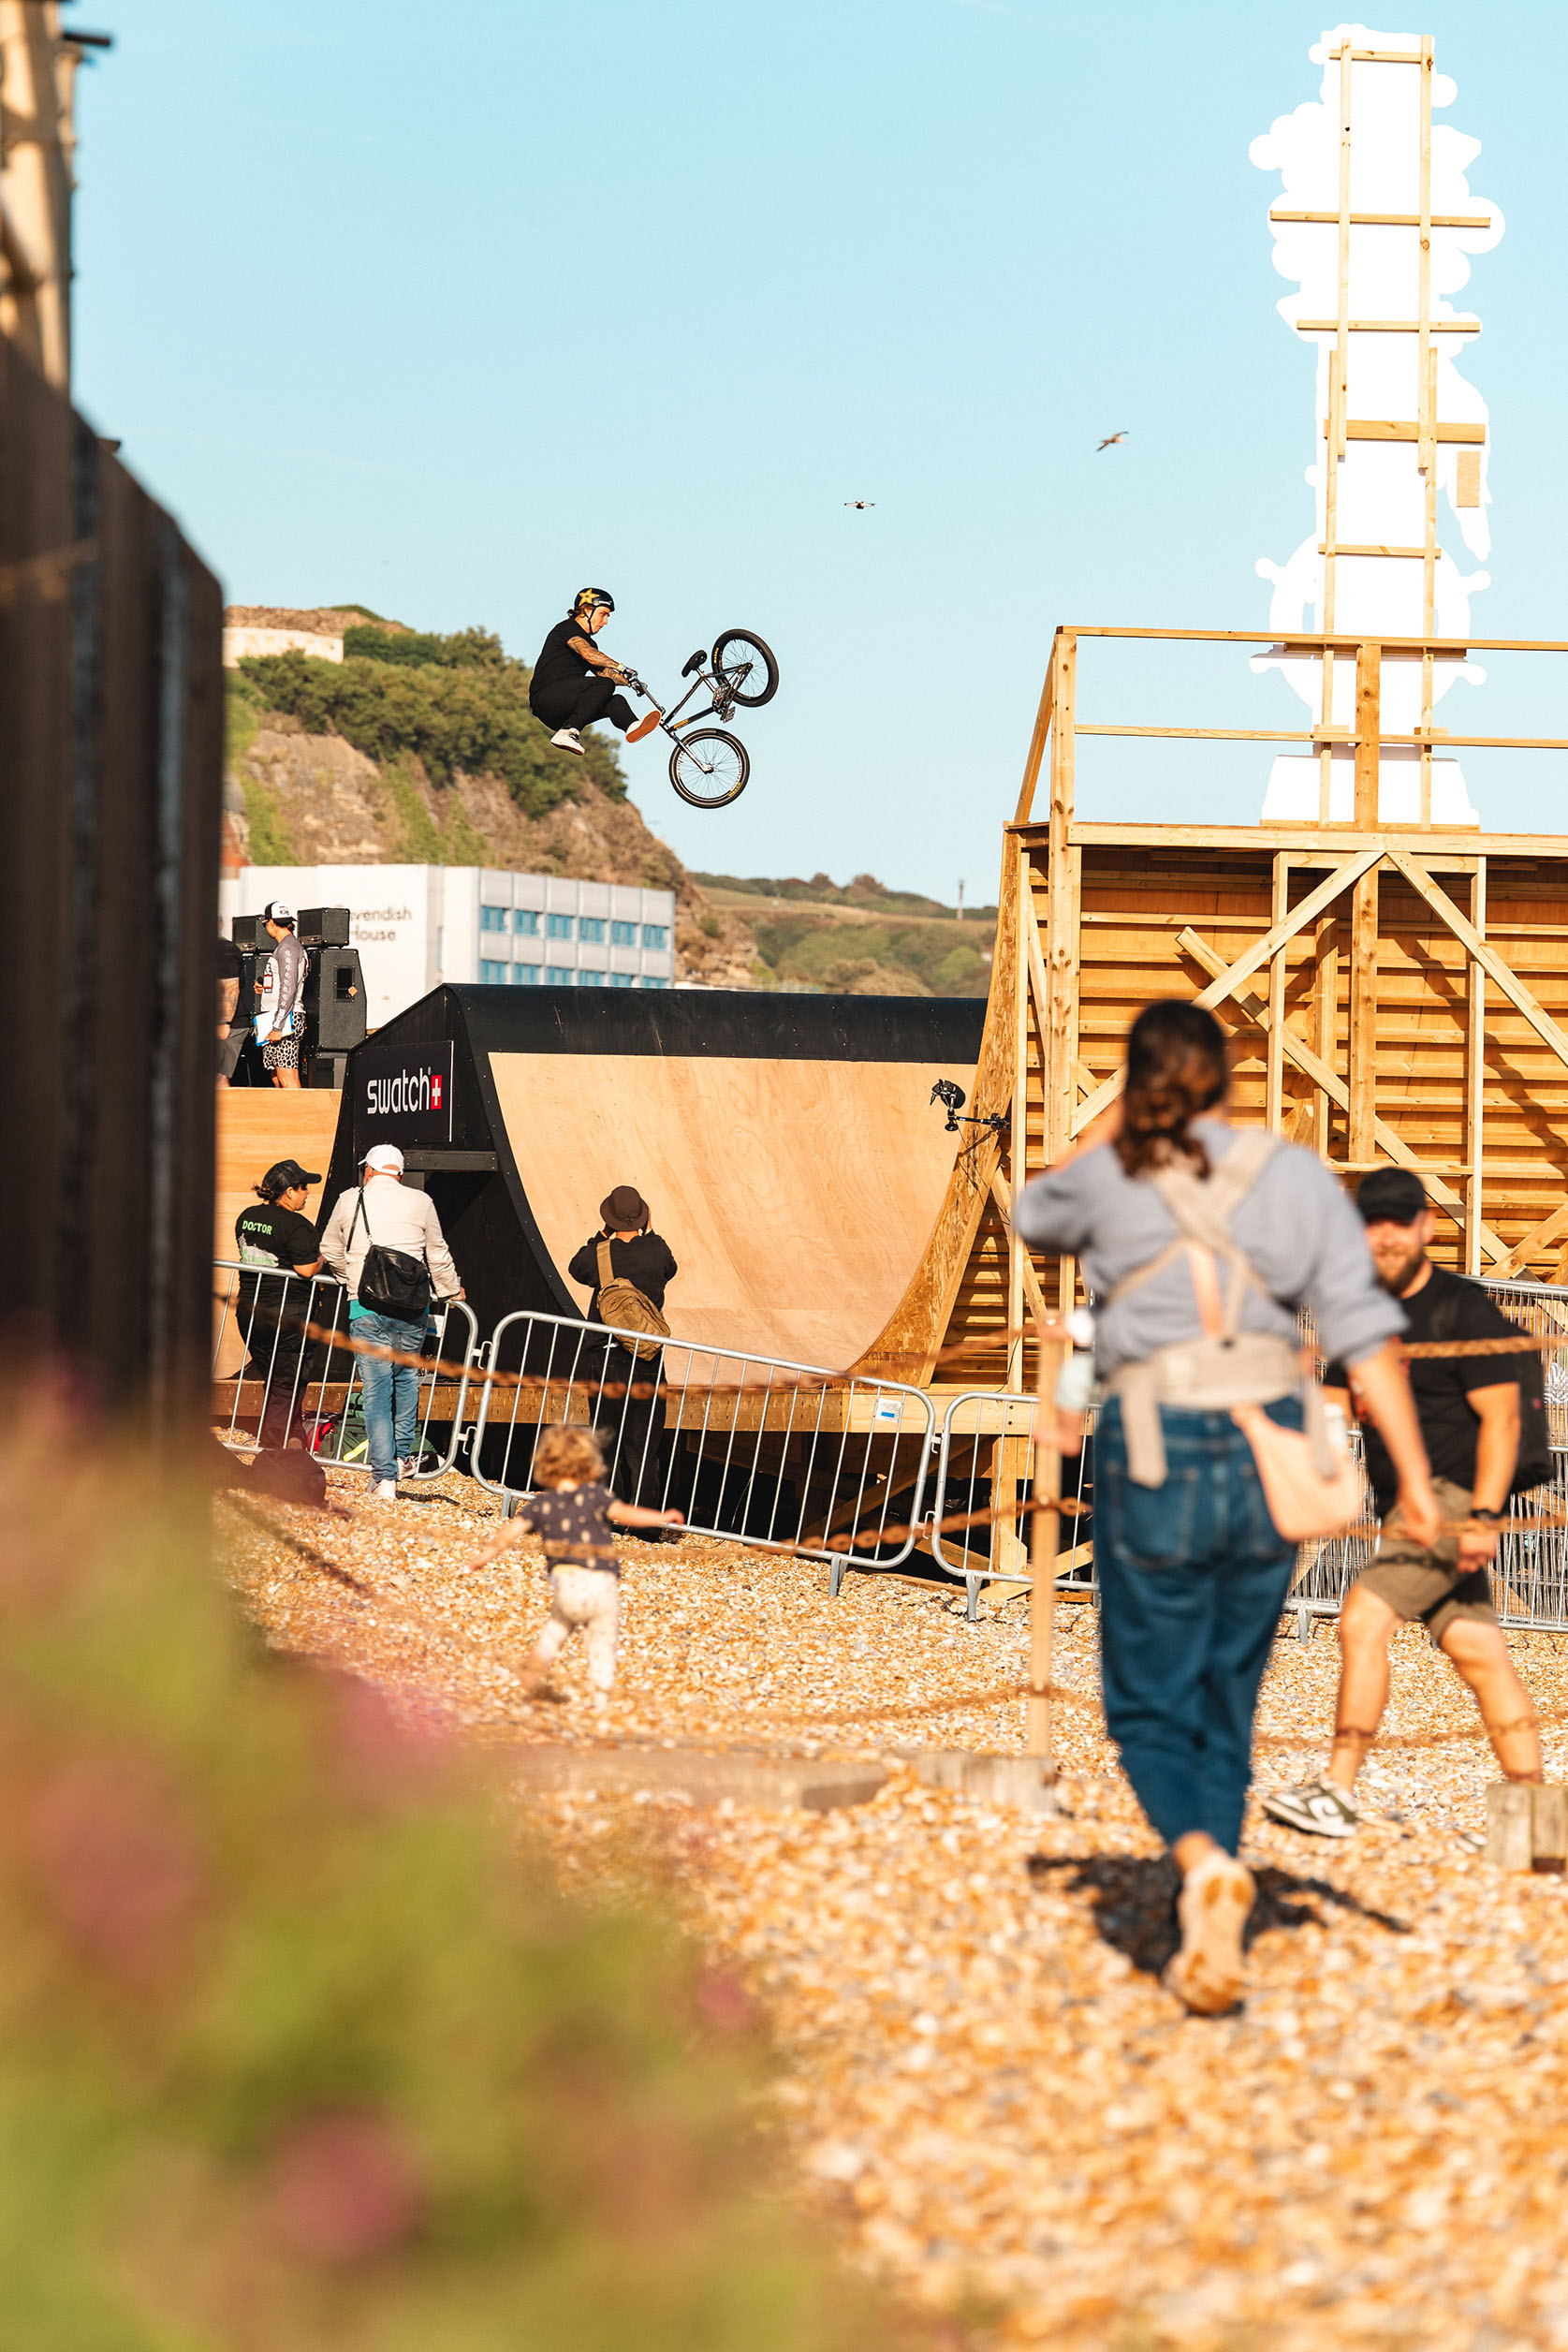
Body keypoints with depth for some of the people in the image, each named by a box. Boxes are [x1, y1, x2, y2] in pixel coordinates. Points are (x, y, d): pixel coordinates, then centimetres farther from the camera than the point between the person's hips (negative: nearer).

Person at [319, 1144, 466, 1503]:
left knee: (376, 1392, 0)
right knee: (406, 1378, 22)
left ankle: (384, 1476, -4)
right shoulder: (420, 1202, 5)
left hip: (366, 1308, -1)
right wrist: (451, 1291, 31)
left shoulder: (349, 1201, 7)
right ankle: (403, 1455, 24)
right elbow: (438, 1256, 13)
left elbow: (331, 1251, 20)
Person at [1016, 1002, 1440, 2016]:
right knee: (1229, 1708, 16)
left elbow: (1036, 1213, 24)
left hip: (1156, 1452, -2)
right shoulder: (1300, 1176, 2)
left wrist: (1132, 1133, 32)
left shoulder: (1108, 1179, 0)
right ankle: (1207, 1944, 14)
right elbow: (1365, 1328, -5)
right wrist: (1414, 1473, -5)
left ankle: (1205, 1862, -22)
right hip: (1269, 1454, 2)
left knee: (1149, 1710, 8)